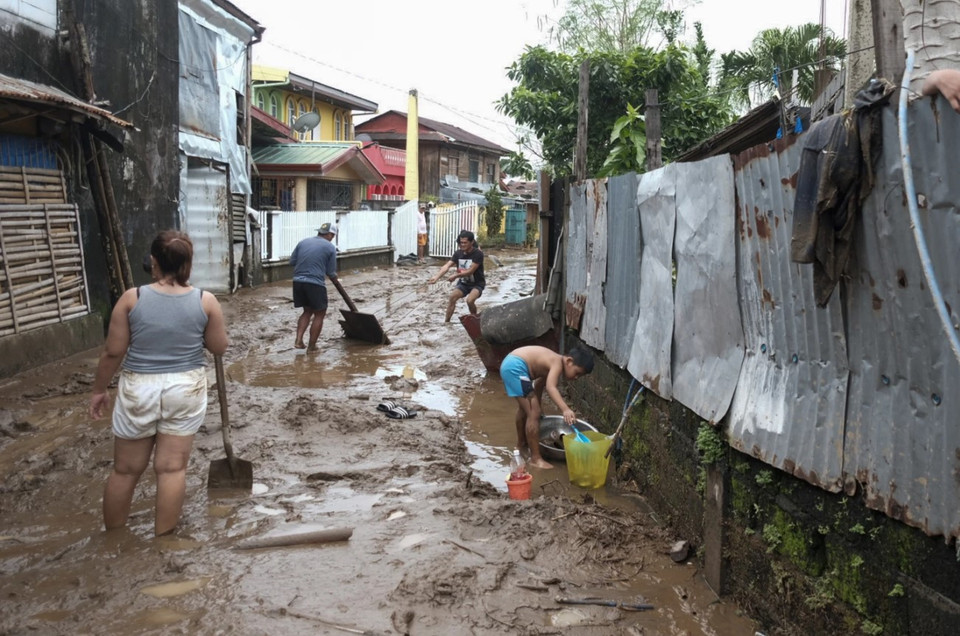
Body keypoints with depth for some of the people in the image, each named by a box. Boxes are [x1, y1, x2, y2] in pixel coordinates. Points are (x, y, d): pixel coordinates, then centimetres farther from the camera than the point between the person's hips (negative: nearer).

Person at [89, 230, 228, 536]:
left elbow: (113, 352, -5)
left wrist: (99, 389, 8)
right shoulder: (206, 301, -8)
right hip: (186, 389, 0)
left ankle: (112, 536, 29)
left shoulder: (132, 298, -9)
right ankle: (163, 538, 15)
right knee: (172, 467, 7)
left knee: (126, 469, 14)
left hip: (138, 389, 0)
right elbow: (219, 347, 3)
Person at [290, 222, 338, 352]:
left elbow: (292, 261, 11)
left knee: (307, 311, 21)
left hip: (298, 281, 5)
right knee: (319, 314, 10)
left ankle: (298, 340, 8)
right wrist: (335, 278, 22)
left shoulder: (303, 242, 11)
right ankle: (312, 346, 12)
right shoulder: (330, 247, -1)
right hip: (315, 284, -5)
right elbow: (331, 272, 0)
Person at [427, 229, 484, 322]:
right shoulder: (458, 253, -6)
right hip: (463, 283, 5)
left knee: (470, 300, -29)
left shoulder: (478, 254, -20)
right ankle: (447, 322, -13)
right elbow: (446, 266, -16)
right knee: (452, 296, -21)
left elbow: (470, 271, -24)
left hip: (477, 284, -4)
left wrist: (456, 276, -29)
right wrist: (436, 277, -30)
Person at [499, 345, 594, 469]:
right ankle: (535, 459, -3)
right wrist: (565, 409, -44)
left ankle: (522, 442, 53)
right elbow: (550, 388, -33)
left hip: (510, 363, 11)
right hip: (515, 366, -11)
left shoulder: (553, 363, 15)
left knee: (524, 407, 32)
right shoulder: (558, 363, -14)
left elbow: (539, 385, 31)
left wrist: (539, 407, 39)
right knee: (534, 414, -9)